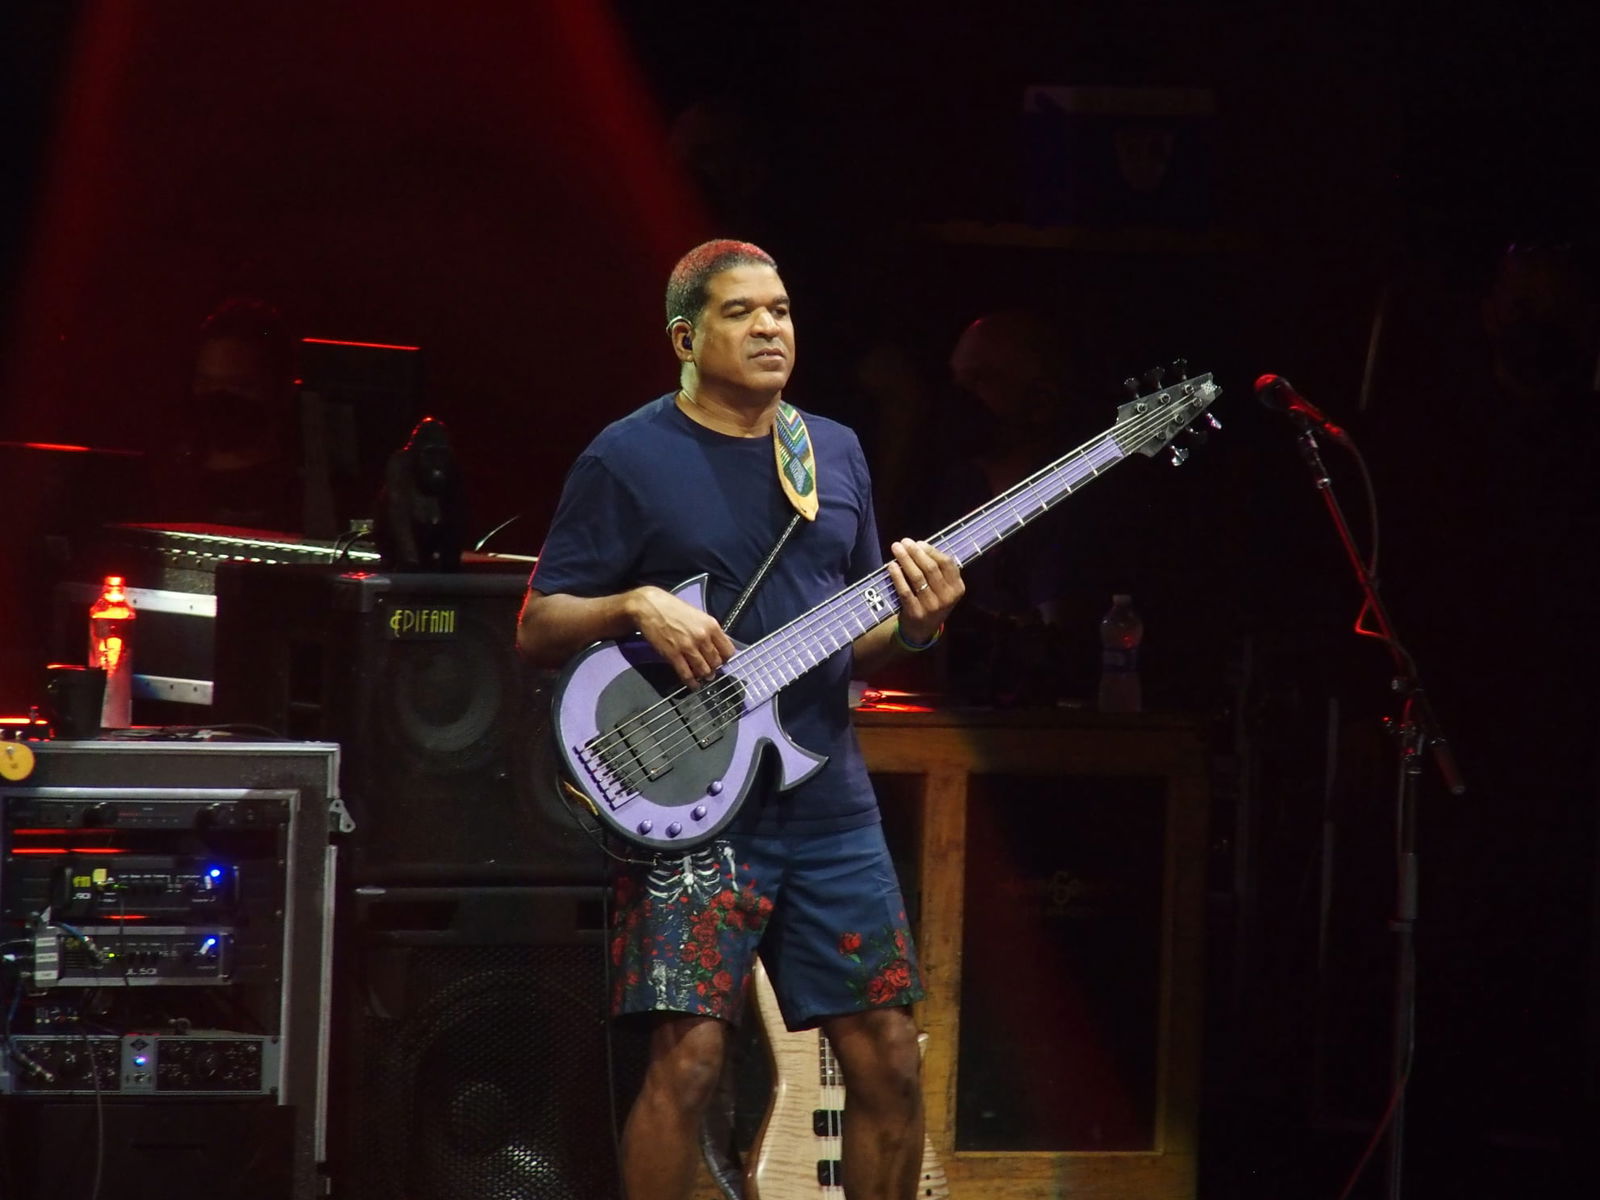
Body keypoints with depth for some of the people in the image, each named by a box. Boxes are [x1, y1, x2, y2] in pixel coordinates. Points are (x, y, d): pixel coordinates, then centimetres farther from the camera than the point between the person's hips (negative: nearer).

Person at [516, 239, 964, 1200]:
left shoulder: (836, 454, 15)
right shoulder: (627, 462, -2)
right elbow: (538, 630, -1)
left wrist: (915, 624, -2)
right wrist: (636, 606, -19)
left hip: (830, 799, 5)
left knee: (889, 1060, 4)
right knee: (690, 1060, -13)